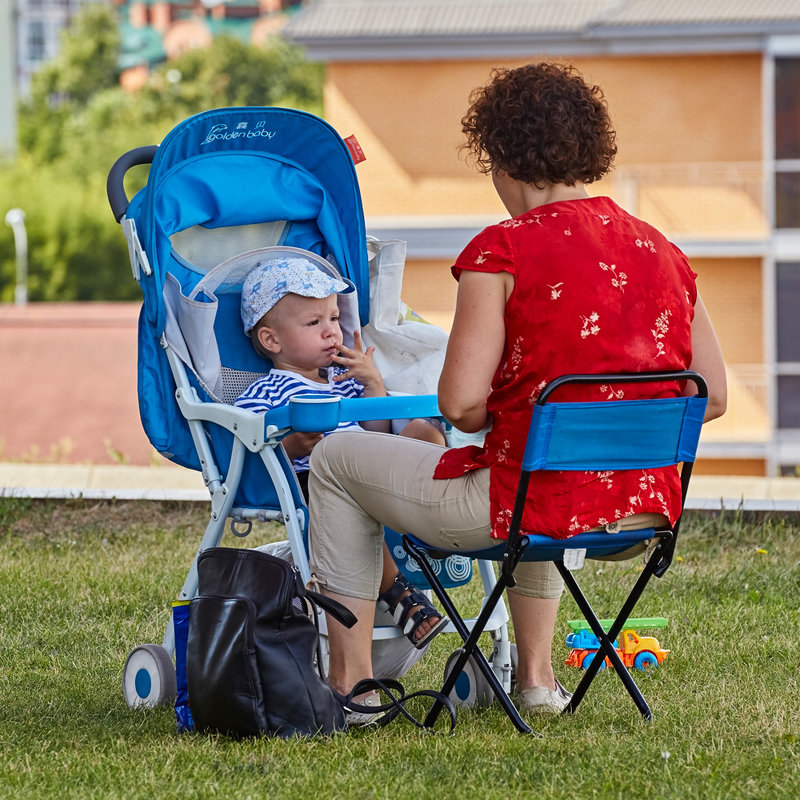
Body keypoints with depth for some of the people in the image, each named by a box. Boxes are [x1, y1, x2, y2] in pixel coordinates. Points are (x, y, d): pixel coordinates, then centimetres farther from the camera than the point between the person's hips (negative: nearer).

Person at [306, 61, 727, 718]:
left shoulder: (503, 251, -12)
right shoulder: (661, 251, 6)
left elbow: (461, 404, -15)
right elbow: (712, 397, 8)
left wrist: (492, 418, 7)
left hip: (536, 505, -6)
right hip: (647, 511, 6)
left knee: (336, 460, 20)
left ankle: (349, 680, 20)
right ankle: (536, 676, 40)